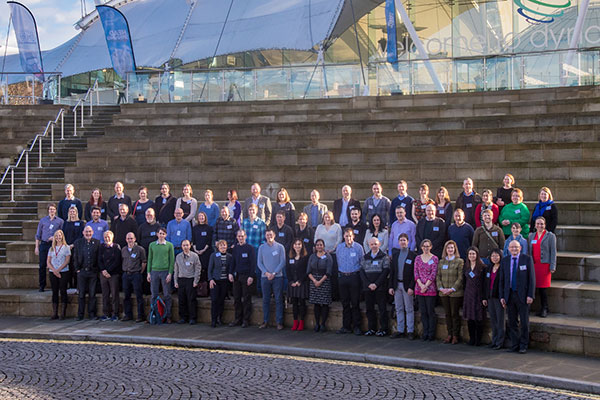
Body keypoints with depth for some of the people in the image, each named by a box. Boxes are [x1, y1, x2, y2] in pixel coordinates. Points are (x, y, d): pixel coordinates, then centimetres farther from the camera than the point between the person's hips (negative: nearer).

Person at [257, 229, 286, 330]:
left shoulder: (280, 247, 2)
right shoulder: (261, 248, 7)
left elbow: (282, 262, -2)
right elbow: (259, 262, 5)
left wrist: (274, 273, -10)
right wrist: (266, 273, -9)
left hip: (277, 277, -2)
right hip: (265, 277, 2)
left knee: (278, 300, -2)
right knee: (265, 300, 6)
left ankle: (279, 322, 1)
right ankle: (265, 321, 12)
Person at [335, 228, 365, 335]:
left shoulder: (358, 247, -3)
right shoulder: (339, 247, 8)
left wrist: (359, 274, 0)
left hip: (354, 277, -3)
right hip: (342, 277, 3)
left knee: (355, 303, -2)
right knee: (345, 303, 7)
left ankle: (356, 327, 4)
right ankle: (346, 326, 13)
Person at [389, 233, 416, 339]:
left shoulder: (413, 255, -4)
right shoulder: (395, 254, 10)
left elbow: (414, 273, -8)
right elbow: (391, 271, 10)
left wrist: (411, 287, -15)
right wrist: (391, 286, 4)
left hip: (407, 285, -5)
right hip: (397, 285, 5)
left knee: (409, 309, 1)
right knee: (399, 309, 9)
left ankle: (410, 331, 5)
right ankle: (400, 330, 15)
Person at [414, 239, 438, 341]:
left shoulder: (434, 258, -1)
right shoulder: (418, 258, 9)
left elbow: (433, 274, -6)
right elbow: (416, 272, 5)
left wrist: (426, 286, -12)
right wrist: (421, 285, -8)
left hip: (430, 288, -3)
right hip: (419, 288, 3)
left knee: (431, 311, -1)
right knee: (423, 312, 7)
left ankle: (431, 334, 6)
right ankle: (425, 333, 13)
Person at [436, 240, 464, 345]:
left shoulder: (459, 261, -2)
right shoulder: (441, 262, 12)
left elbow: (460, 277, -7)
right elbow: (438, 276, 11)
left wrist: (452, 289, -14)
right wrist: (441, 288, -4)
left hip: (455, 293, -4)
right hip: (443, 293, 4)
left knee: (455, 314, -2)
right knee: (447, 314, 8)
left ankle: (456, 335, 6)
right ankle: (449, 334, 15)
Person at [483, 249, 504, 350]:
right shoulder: (488, 268, 13)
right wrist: (484, 298, 13)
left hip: (499, 297, -7)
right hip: (490, 297, 7)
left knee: (500, 320, -3)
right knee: (493, 320, 11)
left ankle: (500, 342, 2)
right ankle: (494, 340, 18)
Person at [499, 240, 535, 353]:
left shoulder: (527, 259, -1)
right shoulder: (504, 261, 8)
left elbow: (532, 278, -3)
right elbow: (502, 280, 10)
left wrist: (530, 295, -10)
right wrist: (502, 296, 4)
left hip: (522, 295, -3)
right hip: (509, 295, 3)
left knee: (524, 323, 1)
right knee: (512, 323, 7)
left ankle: (523, 346, 10)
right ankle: (514, 345, 15)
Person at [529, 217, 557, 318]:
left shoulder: (550, 236, 3)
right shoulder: (531, 236, 15)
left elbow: (553, 252, -1)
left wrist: (552, 266, -8)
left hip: (544, 264, -4)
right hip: (534, 265, 4)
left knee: (543, 288, -6)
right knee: (538, 287, 2)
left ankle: (544, 309, 3)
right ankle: (542, 308, 9)